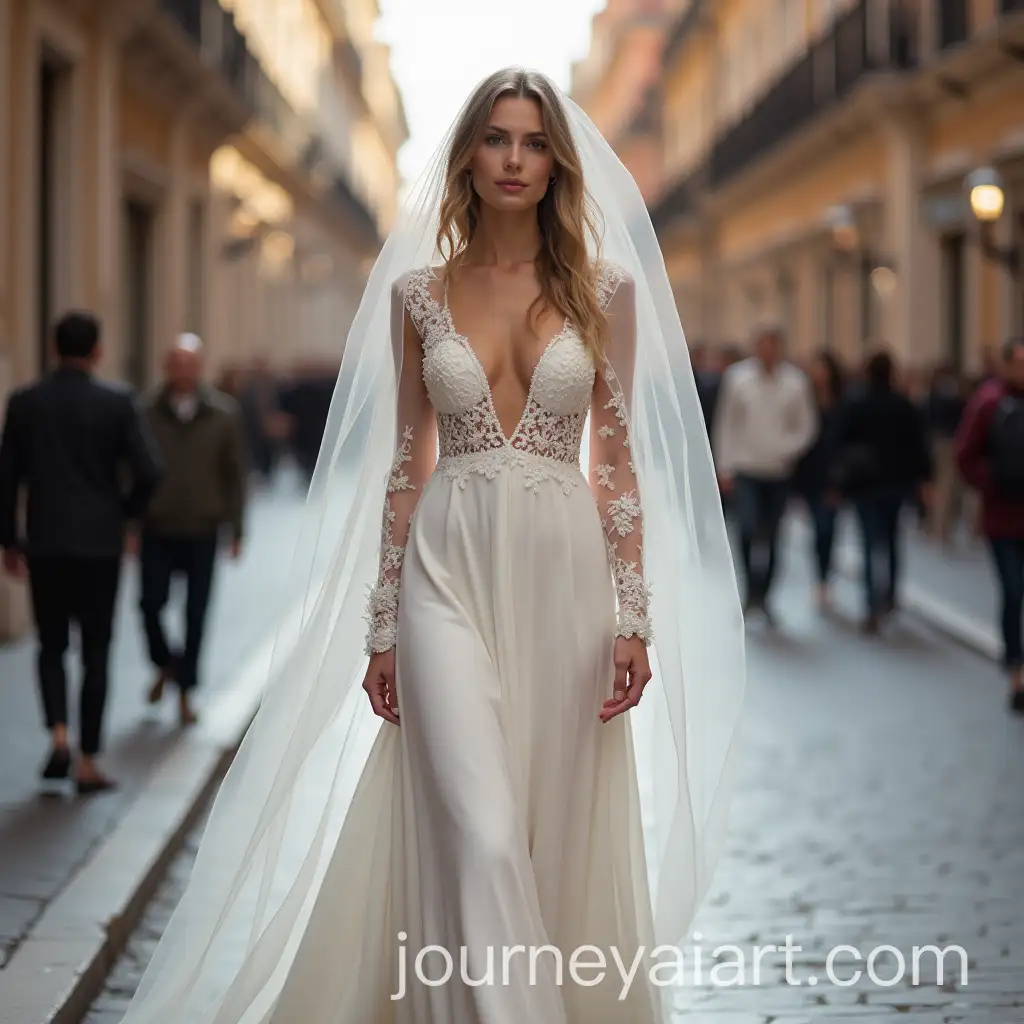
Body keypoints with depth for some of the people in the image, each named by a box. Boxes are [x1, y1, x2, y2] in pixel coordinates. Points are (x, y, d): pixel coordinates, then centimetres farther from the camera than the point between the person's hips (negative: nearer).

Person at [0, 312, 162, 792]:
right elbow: (148, 470, -11)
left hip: (45, 542, 2)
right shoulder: (116, 401, -6)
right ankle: (88, 763, 8)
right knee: (96, 653, 7)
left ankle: (59, 735, -6)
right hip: (100, 542, -2)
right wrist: (127, 511, 8)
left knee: (51, 646, 16)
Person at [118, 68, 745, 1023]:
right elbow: (406, 462, 8)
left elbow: (618, 458, 4)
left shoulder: (606, 289, 5)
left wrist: (635, 616, -3)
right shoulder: (417, 292, 6)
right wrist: (380, 626, 5)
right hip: (450, 572, 0)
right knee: (480, 834, -13)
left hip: (564, 571, 1)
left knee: (558, 830, 4)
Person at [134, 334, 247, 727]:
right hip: (157, 529, 0)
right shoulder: (146, 411, -4)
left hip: (203, 531, 0)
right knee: (151, 602, -6)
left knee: (196, 613, 3)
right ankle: (165, 665, 24)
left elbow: (236, 473, 2)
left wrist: (237, 530, 1)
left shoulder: (224, 413, -2)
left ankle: (185, 693, 16)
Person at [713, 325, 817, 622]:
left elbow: (806, 425, 6)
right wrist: (725, 468, 0)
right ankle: (752, 591, -2)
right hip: (745, 470, -1)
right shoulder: (737, 378, -3)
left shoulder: (796, 381, -2)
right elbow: (725, 425, 2)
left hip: (780, 471, 2)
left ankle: (762, 596, 19)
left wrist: (789, 450, -11)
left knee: (771, 536, 7)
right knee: (749, 529, -16)